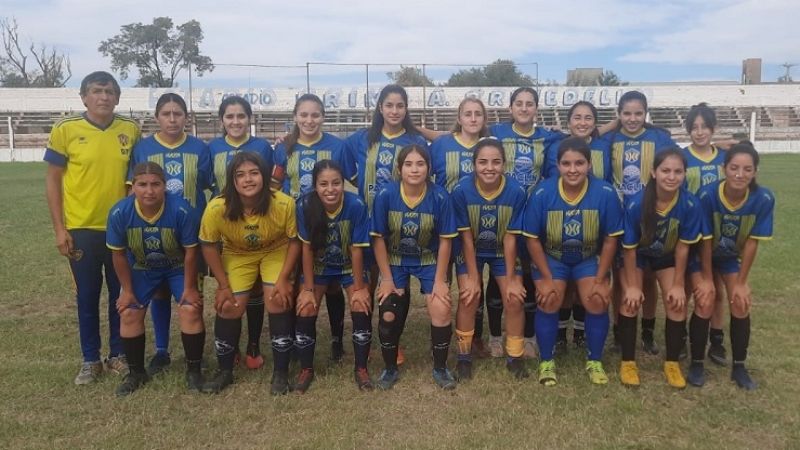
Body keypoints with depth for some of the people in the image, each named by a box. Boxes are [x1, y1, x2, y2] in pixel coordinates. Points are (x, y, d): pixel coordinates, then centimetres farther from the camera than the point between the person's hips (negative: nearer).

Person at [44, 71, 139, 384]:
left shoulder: (131, 131, 0)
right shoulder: (65, 130, -5)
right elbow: (52, 180, -1)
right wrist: (59, 229, -6)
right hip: (82, 229, -1)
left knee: (121, 294, 11)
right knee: (87, 297, 9)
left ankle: (118, 354, 27)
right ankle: (90, 360, 24)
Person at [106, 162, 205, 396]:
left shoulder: (181, 210, -34)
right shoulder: (119, 213, -27)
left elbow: (190, 251, -21)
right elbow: (119, 254, -11)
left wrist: (189, 287, -15)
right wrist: (127, 290, -5)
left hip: (178, 267, -2)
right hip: (142, 269, 2)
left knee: (191, 310, -14)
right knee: (129, 314, -3)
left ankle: (193, 370, 5)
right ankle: (136, 372, 18)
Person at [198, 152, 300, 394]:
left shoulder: (284, 204, -32)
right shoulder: (217, 208, -31)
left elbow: (294, 241, -16)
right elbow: (209, 246, -14)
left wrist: (283, 279, -20)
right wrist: (223, 286, -12)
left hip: (276, 252, -1)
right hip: (236, 255, 1)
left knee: (278, 301, -15)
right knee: (228, 307, -6)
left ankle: (281, 373, 2)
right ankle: (225, 371, 17)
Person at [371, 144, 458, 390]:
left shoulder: (439, 196, -20)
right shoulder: (385, 195, -19)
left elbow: (445, 240, -11)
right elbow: (379, 238, -11)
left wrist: (440, 280, -11)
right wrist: (387, 279, -9)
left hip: (429, 260, 0)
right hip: (395, 260, 1)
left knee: (441, 310, -16)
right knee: (388, 314, -10)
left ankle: (440, 368, 11)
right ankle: (390, 368, 18)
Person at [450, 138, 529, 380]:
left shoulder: (516, 192, -24)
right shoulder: (461, 190, -25)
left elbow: (510, 237, -16)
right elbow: (467, 237, -17)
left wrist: (511, 278, -12)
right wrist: (473, 277, -14)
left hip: (503, 252, 1)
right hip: (471, 251, 0)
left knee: (514, 298, -10)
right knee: (469, 296, -14)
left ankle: (515, 356, 12)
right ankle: (464, 356, 6)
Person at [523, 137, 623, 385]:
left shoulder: (606, 193, -21)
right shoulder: (542, 193, -22)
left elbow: (610, 239, -10)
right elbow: (532, 238, -12)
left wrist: (600, 280, -11)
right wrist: (547, 278, -14)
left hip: (590, 258, 1)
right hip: (551, 257, 0)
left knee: (597, 301, -17)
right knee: (549, 300, -19)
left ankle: (595, 361, 8)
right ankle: (546, 361, 3)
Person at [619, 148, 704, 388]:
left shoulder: (690, 204, -29)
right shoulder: (636, 204, -33)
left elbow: (682, 246, -16)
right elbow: (630, 248, -21)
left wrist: (678, 284, -9)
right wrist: (632, 285, -15)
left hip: (668, 256, 2)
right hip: (638, 254, -1)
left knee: (677, 302, -6)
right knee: (631, 300, -12)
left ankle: (672, 363, 14)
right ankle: (628, 362, 3)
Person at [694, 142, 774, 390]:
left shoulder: (764, 199, -26)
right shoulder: (707, 195, -32)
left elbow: (752, 242, -16)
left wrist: (741, 282, -10)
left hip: (732, 257, 2)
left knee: (741, 306, -4)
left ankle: (739, 367, 14)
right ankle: (696, 363, 8)